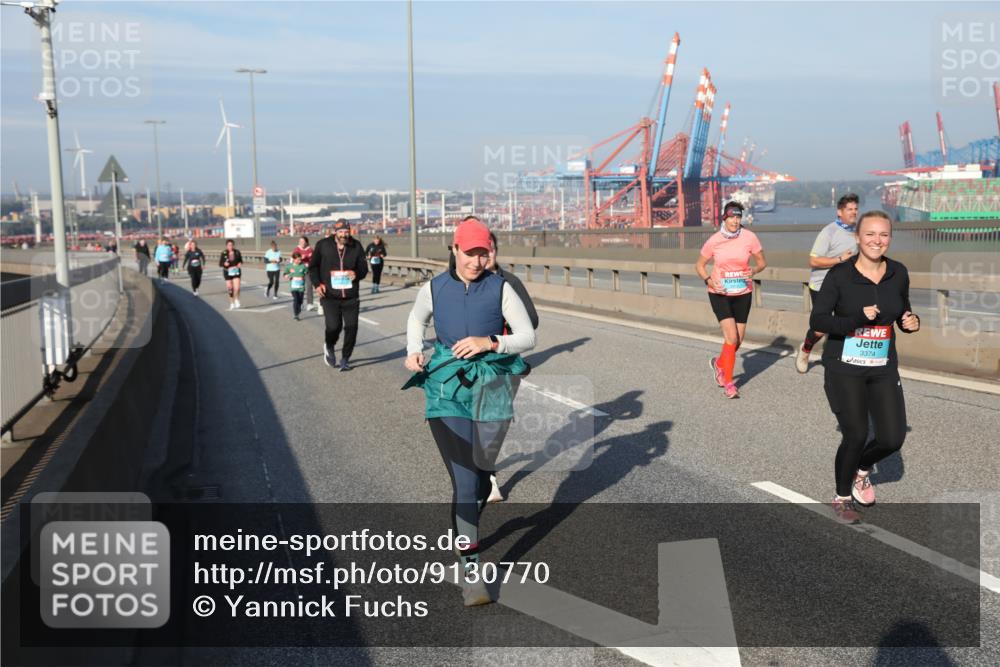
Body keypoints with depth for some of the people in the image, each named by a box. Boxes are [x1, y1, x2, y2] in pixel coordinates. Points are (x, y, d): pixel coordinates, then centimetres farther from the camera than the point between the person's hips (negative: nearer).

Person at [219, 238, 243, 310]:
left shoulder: (237, 252, -3)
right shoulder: (224, 253, -6)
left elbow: (240, 260, 12)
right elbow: (220, 263, -1)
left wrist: (240, 264, -9)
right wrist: (224, 264, -22)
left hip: (236, 272, 0)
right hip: (227, 272, 0)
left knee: (237, 288, -13)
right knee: (230, 288, 5)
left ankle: (236, 299, 16)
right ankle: (232, 303, 25)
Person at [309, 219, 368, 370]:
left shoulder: (356, 247, 3)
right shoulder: (323, 245, -1)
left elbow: (363, 268, 9)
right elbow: (313, 266, 8)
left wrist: (357, 274, -14)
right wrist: (317, 283, -6)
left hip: (351, 297, 2)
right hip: (330, 296, -2)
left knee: (351, 328, -1)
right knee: (334, 326, -13)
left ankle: (345, 359, 19)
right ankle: (329, 347, 23)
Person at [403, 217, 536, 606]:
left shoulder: (501, 289, -3)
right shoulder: (434, 289, 1)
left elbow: (528, 337, -2)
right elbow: (416, 319, 22)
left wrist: (489, 342, -17)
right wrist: (413, 351, 5)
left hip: (491, 392, 1)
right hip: (448, 392, -1)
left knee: (481, 474, 17)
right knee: (465, 481, -11)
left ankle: (466, 532, 47)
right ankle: (470, 572, -3)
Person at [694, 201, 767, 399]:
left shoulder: (749, 237, -7)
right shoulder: (714, 241, -8)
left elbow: (762, 262, 4)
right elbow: (699, 265, 5)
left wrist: (754, 270, -18)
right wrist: (709, 280, -13)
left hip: (743, 293, 3)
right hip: (720, 294, -2)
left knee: (738, 339, 9)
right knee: (731, 337, -14)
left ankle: (719, 363, 40)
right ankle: (728, 383, -2)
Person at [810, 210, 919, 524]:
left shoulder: (898, 274, 3)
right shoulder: (839, 275, -10)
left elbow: (902, 313, 17)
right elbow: (817, 320, -13)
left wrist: (911, 322, -6)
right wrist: (858, 319, -26)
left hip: (883, 369, 4)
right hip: (844, 369, -4)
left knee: (893, 438, -2)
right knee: (856, 435, -4)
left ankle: (861, 468, 33)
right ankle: (842, 497, 22)